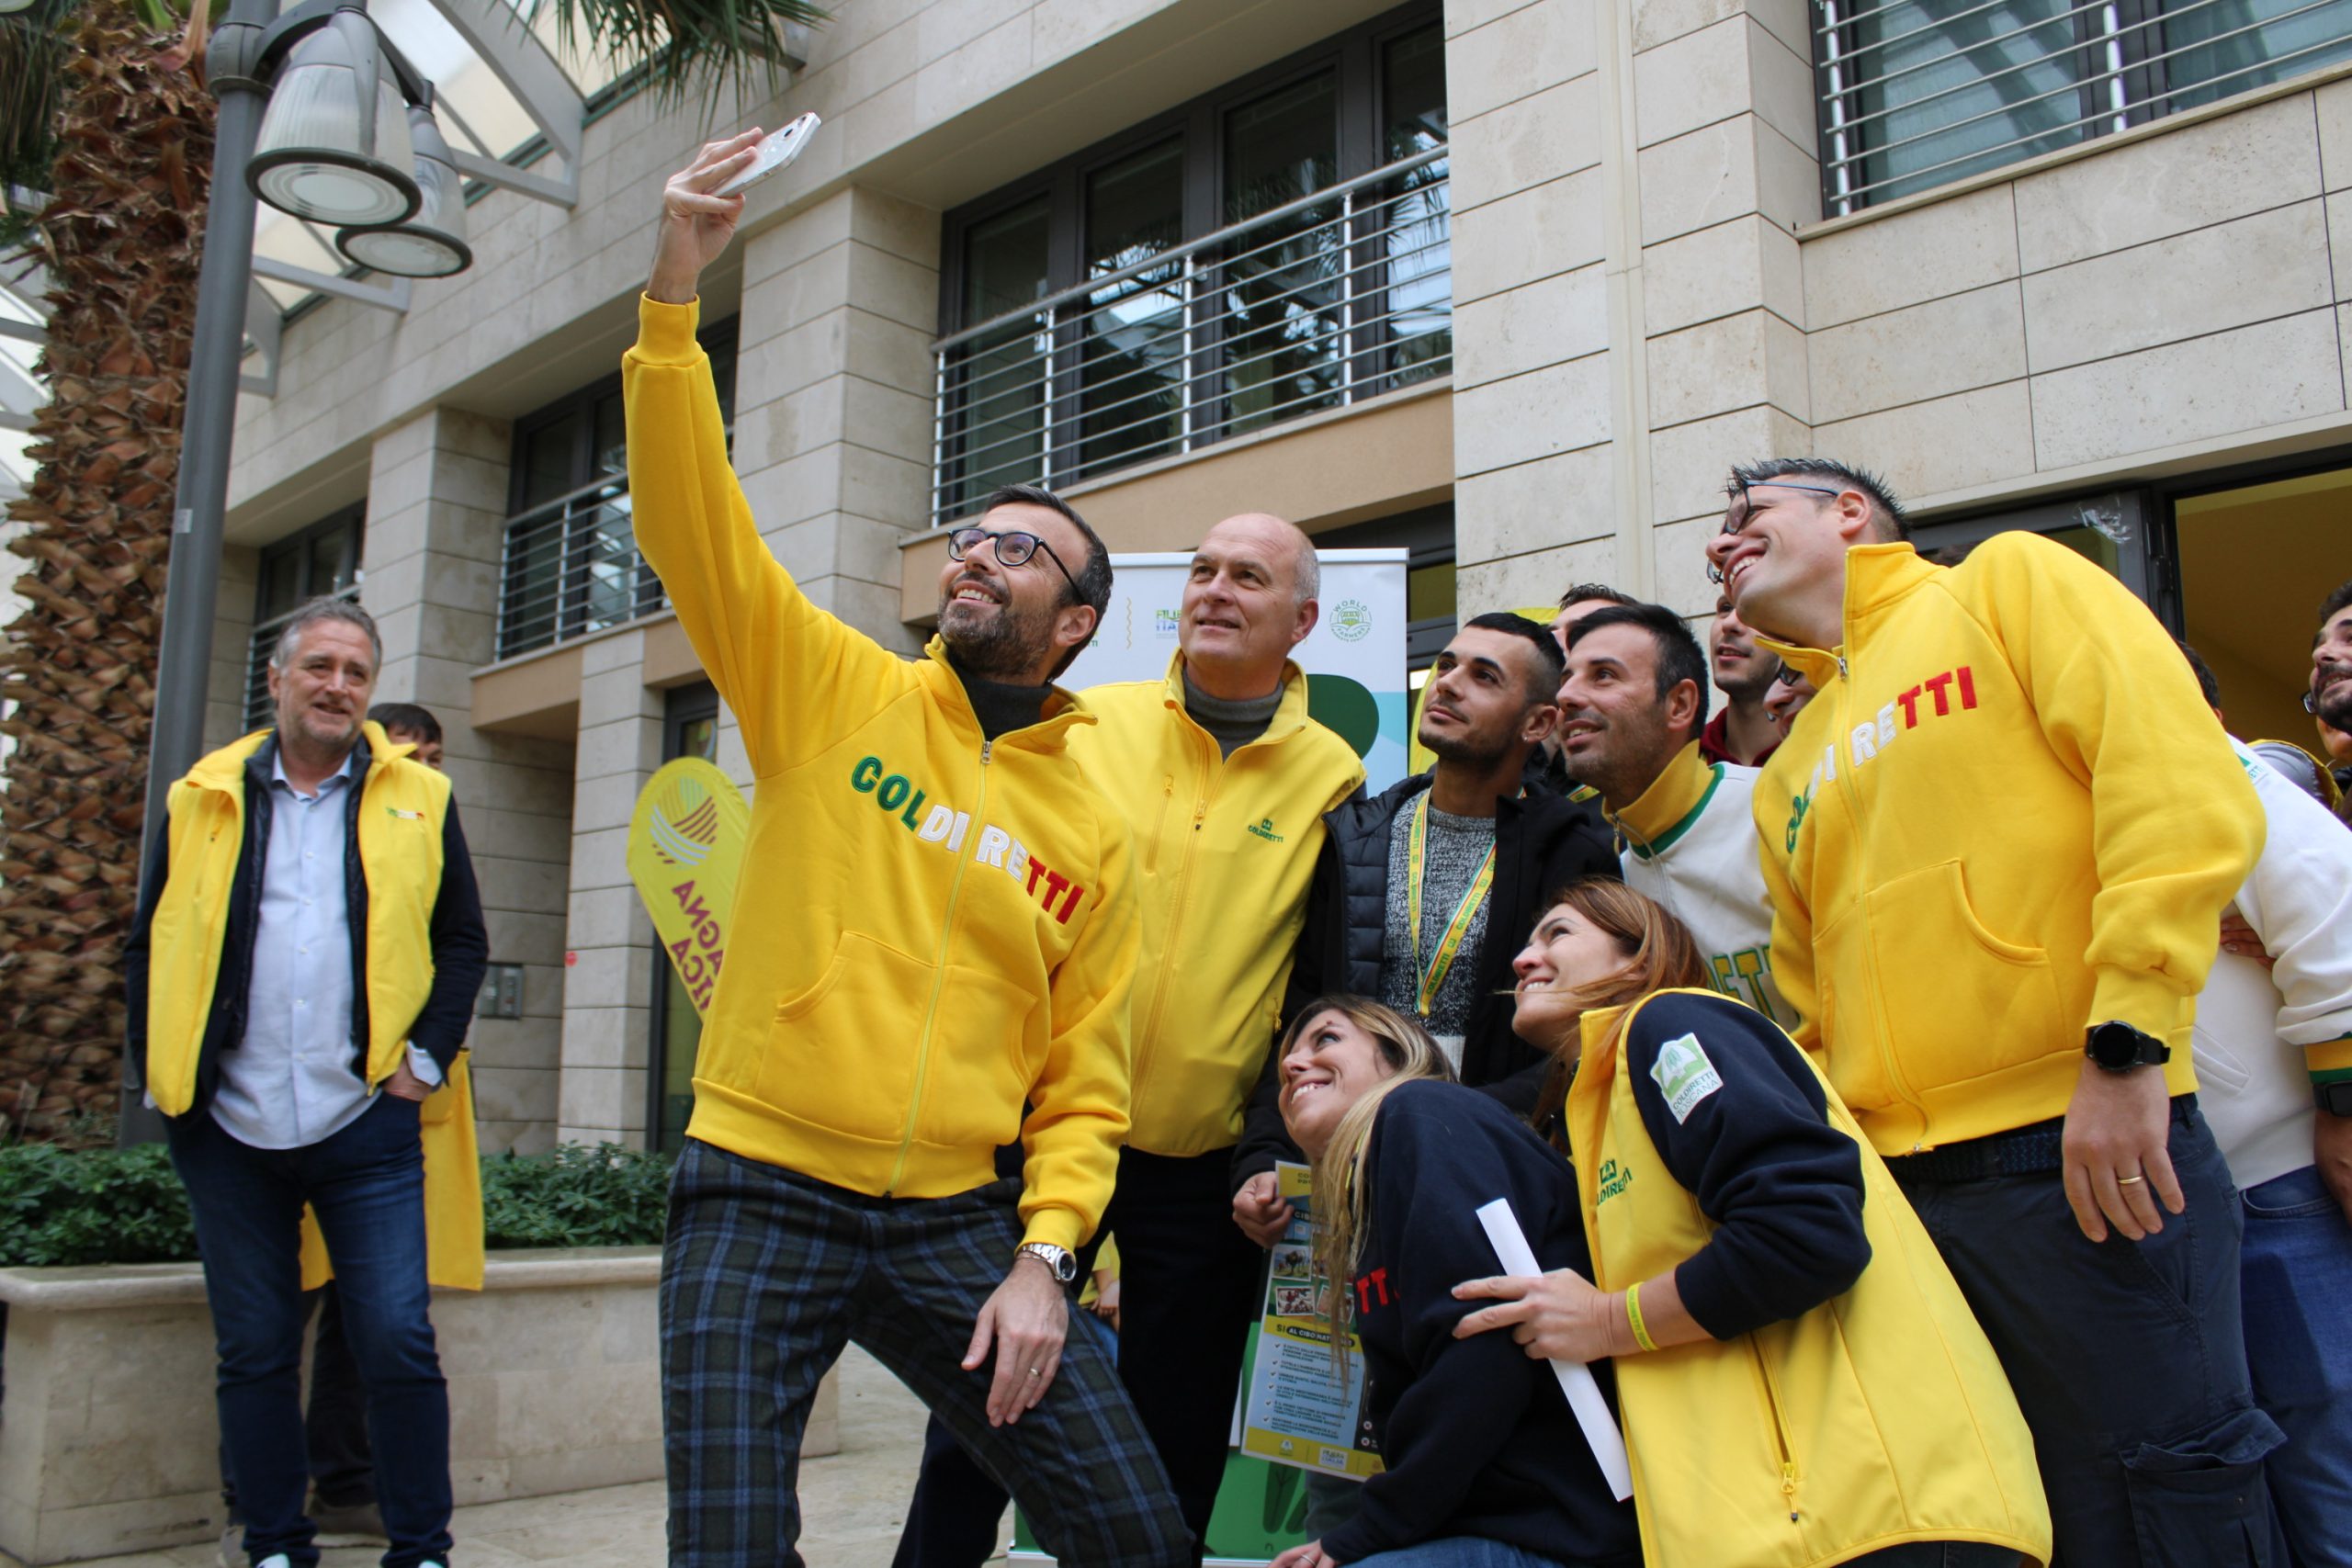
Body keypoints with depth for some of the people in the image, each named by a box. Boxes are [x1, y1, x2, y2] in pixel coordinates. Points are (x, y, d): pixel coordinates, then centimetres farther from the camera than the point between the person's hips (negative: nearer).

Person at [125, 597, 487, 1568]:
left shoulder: (417, 801, 5)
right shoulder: (202, 799, 9)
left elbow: (463, 942, 6)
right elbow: (151, 947, 12)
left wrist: (426, 1059, -3)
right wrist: (160, 1073, 3)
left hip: (367, 1124, -1)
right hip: (230, 1128, 2)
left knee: (398, 1342, -3)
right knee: (255, 1352, 10)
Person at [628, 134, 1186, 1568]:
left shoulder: (1093, 834, 5)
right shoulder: (836, 689, 3)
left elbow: (1083, 1089, 5)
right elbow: (691, 520, -9)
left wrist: (1041, 1258, -7)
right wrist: (677, 292, -18)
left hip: (957, 1220, 2)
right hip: (762, 1194, -1)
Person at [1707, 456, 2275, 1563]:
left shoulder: (2010, 583, 5)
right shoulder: (1790, 777, 21)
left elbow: (2185, 788, -10)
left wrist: (2126, 1040, -18)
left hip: (2087, 1155, -6)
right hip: (1895, 1188, 6)